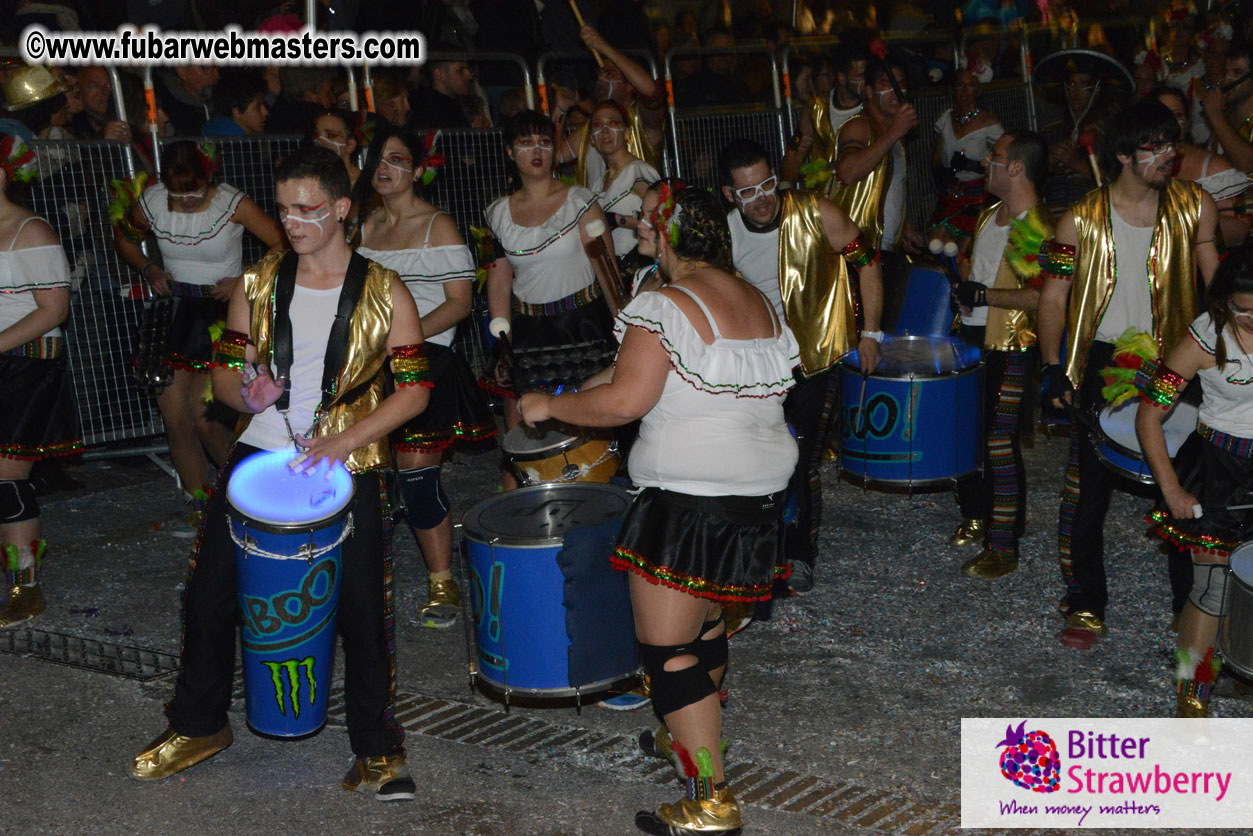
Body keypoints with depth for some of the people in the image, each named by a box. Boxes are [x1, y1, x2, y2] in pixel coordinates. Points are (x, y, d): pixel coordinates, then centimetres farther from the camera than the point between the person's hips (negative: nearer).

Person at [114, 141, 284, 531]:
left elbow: (281, 245, -10)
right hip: (174, 309, 5)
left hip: (222, 310, -4)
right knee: (174, 412, 0)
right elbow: (124, 237, 17)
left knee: (202, 413, -13)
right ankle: (202, 506, 16)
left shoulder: (232, 203, -14)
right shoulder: (151, 202, -3)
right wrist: (149, 269, 0)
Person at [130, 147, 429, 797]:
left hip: (349, 462, -3)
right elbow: (224, 370, 10)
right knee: (208, 591, 4)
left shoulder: (384, 294, -3)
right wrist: (246, 393, -14)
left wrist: (346, 439, -17)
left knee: (363, 606, -3)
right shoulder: (257, 285, 5)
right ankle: (199, 725, 27)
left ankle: (376, 748, 15)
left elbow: (413, 389, -5)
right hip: (259, 451, 3)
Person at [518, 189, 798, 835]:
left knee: (666, 646, -3)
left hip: (689, 501, -9)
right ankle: (695, 737, 40)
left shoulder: (663, 306, -14)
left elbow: (626, 401, -21)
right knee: (707, 622, 24)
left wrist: (550, 406, -6)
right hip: (761, 491, 9)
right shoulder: (762, 305, 11)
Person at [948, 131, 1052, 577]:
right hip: (973, 339, 9)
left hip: (1010, 350, -9)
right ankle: (976, 518, 35)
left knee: (1000, 445, -3)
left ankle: (1003, 548, 8)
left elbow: (1043, 295, -27)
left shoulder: (1035, 228, -19)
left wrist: (983, 295, -22)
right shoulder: (991, 213, 10)